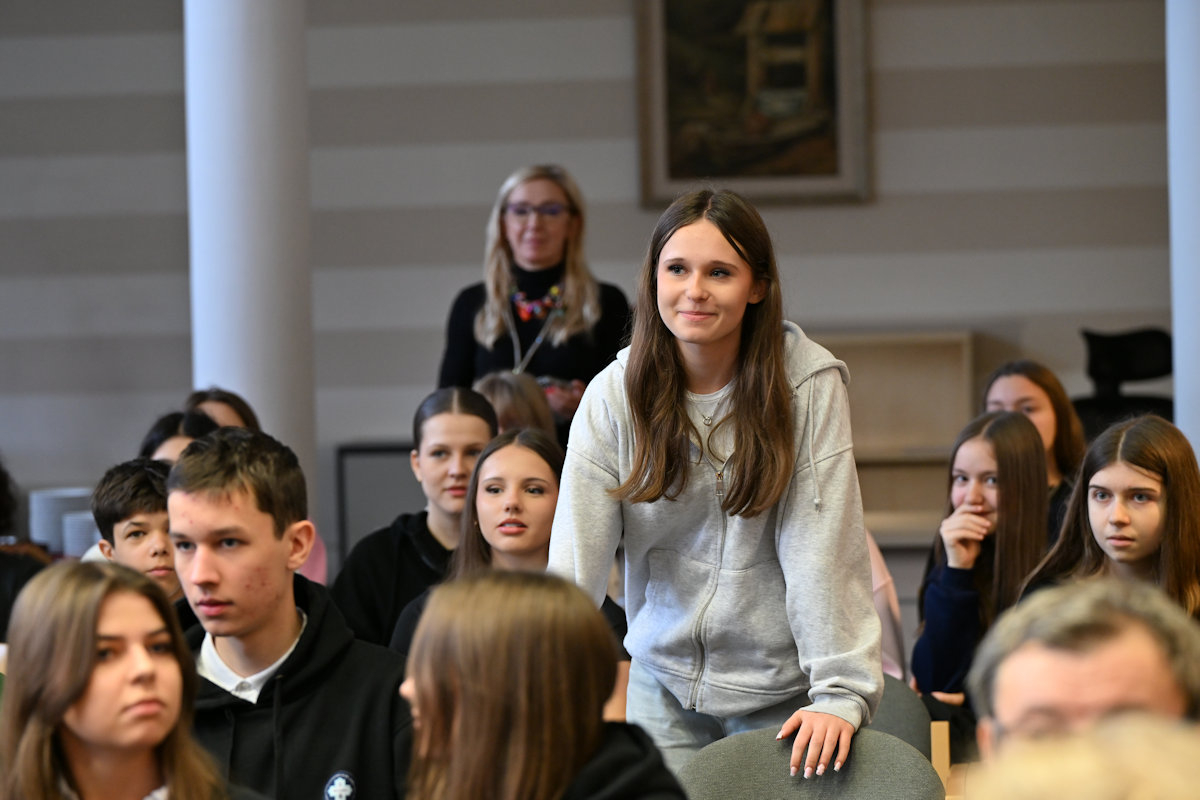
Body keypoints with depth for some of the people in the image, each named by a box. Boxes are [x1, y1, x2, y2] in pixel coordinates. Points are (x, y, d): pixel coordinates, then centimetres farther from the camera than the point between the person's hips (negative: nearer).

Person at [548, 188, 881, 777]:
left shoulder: (809, 384, -11)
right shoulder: (613, 396, -5)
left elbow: (821, 549, -15)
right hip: (665, 680, 2)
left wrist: (840, 693, -22)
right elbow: (575, 557, -10)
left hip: (782, 686, -2)